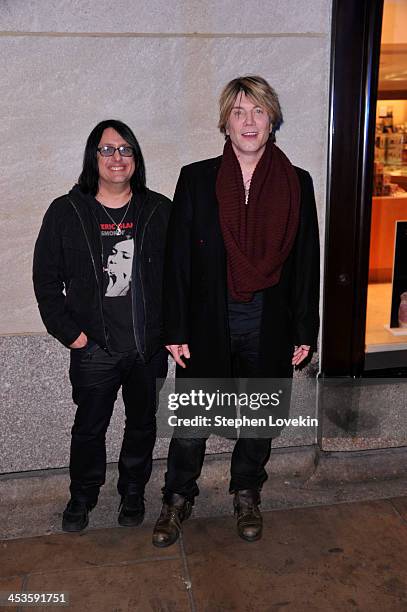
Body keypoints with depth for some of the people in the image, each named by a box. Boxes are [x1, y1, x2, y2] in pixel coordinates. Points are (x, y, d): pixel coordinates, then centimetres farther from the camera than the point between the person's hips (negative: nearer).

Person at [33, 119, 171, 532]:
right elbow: (46, 280, 1)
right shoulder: (66, 212, -2)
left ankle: (133, 492, 40)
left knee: (142, 424, 17)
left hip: (149, 347, 1)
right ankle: (81, 497, 37)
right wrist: (70, 333, -5)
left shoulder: (159, 211, 0)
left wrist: (171, 328, -4)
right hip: (93, 348, -1)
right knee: (89, 427, 13)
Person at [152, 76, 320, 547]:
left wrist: (304, 331, 1)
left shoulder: (296, 184, 1)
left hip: (270, 324, 2)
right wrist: (175, 330, -6)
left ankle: (247, 497, 39)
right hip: (208, 322, -1)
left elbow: (306, 262, 3)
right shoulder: (196, 179, -2)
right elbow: (177, 259, -3)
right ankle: (177, 500, 33)